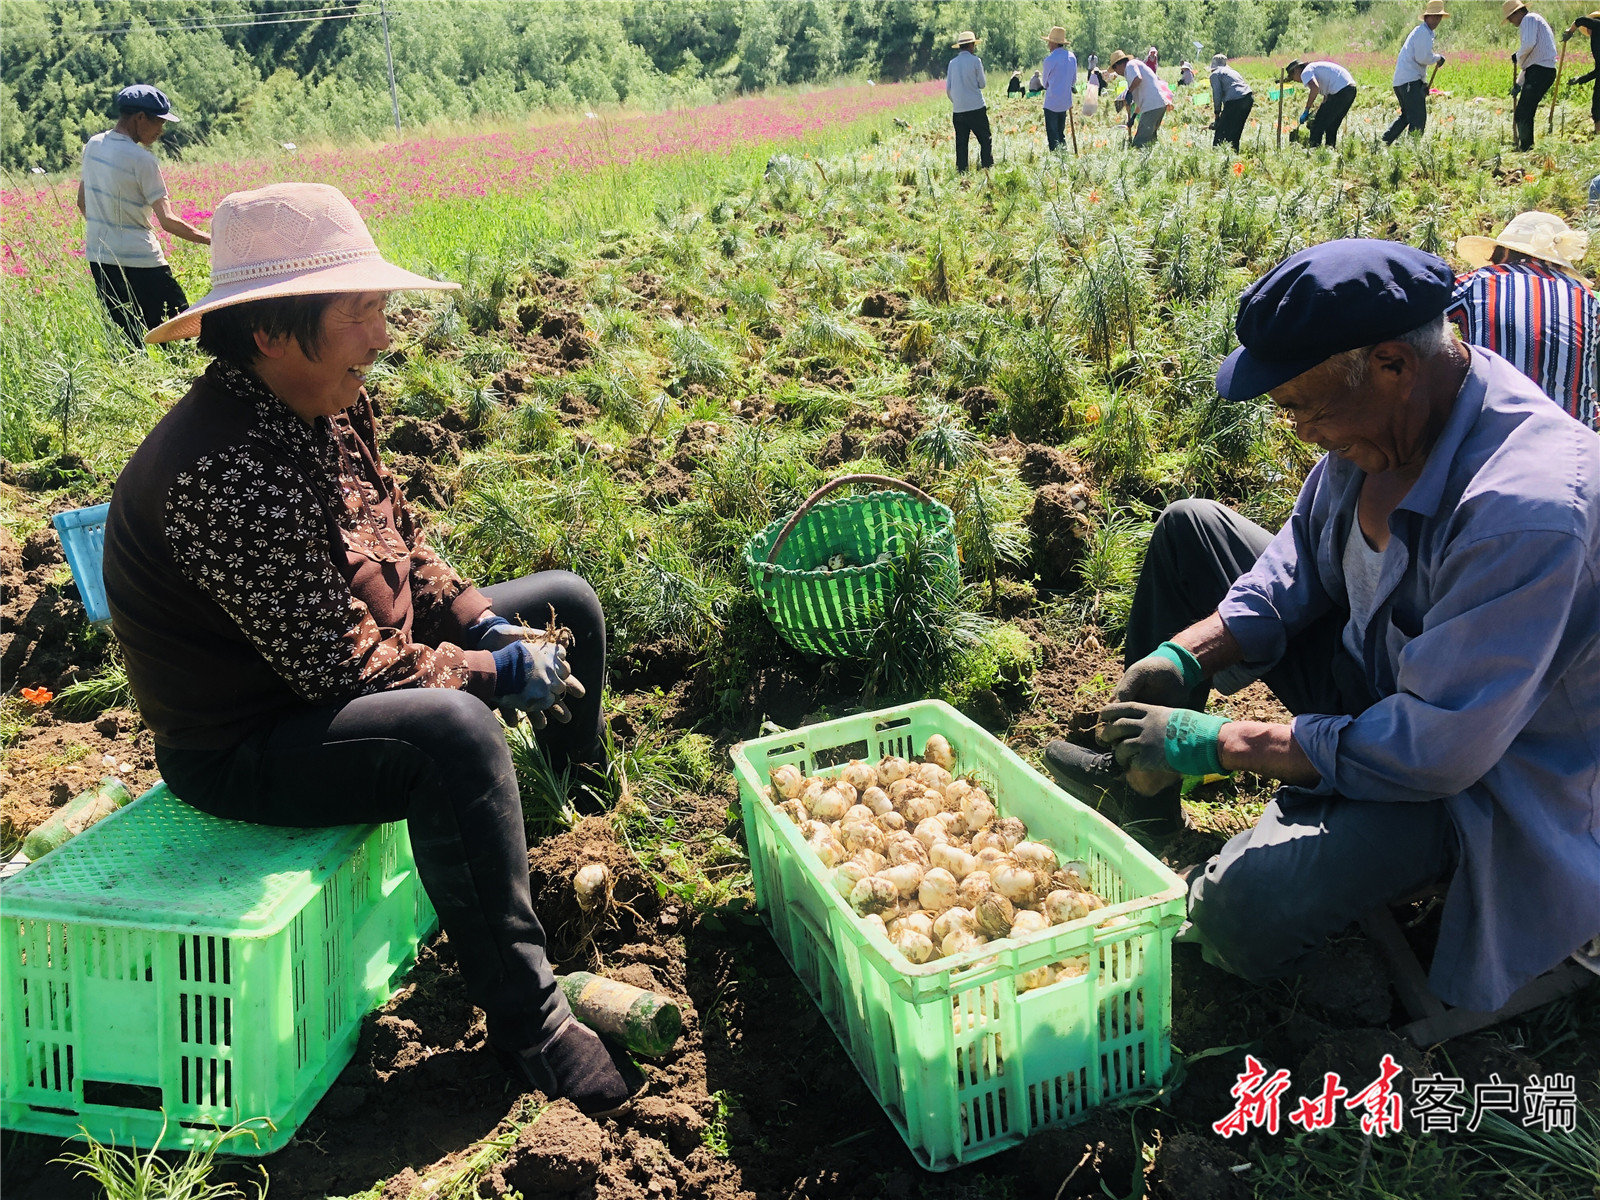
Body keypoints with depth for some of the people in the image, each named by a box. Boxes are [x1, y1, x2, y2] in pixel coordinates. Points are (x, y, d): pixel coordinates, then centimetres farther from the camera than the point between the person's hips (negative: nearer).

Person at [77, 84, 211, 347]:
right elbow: (168, 220, -18)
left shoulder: (92, 146, 8)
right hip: (139, 261, -8)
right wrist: (210, 239, -12)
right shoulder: (142, 160, -15)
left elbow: (82, 203, 17)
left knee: (126, 342, 11)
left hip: (97, 257, 8)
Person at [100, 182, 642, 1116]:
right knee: (453, 731, -40)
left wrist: (490, 625, -5)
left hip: (338, 665, 10)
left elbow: (402, 549, 10)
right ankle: (529, 1023, -24)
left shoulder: (329, 408, -2)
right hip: (243, 748, -10)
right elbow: (339, 667, -30)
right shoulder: (228, 472, -32)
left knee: (567, 602, 15)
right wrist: (496, 671, -19)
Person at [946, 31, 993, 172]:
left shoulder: (953, 63, 8)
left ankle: (961, 171, 4)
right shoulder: (975, 61, -5)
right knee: (985, 141, 3)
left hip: (958, 110, 4)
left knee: (961, 144, 6)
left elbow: (948, 88, 9)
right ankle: (987, 167, 0)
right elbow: (982, 84, 0)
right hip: (976, 108, -4)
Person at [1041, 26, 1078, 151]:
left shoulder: (1050, 59, -14)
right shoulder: (1072, 56, 6)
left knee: (1052, 136, -3)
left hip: (1052, 102, -7)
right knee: (1061, 133, 17)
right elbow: (1074, 80, 12)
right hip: (1066, 101, 7)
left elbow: (1046, 82, -2)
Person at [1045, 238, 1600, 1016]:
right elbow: (1304, 553, 5)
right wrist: (1189, 651, -10)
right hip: (1370, 673, 8)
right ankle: (1142, 782, 23)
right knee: (1190, 529, 9)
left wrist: (1219, 741, -26)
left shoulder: (1530, 508, -35)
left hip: (1471, 774, -8)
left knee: (1241, 912, -32)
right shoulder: (1386, 411, -11)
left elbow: (1439, 748, -33)